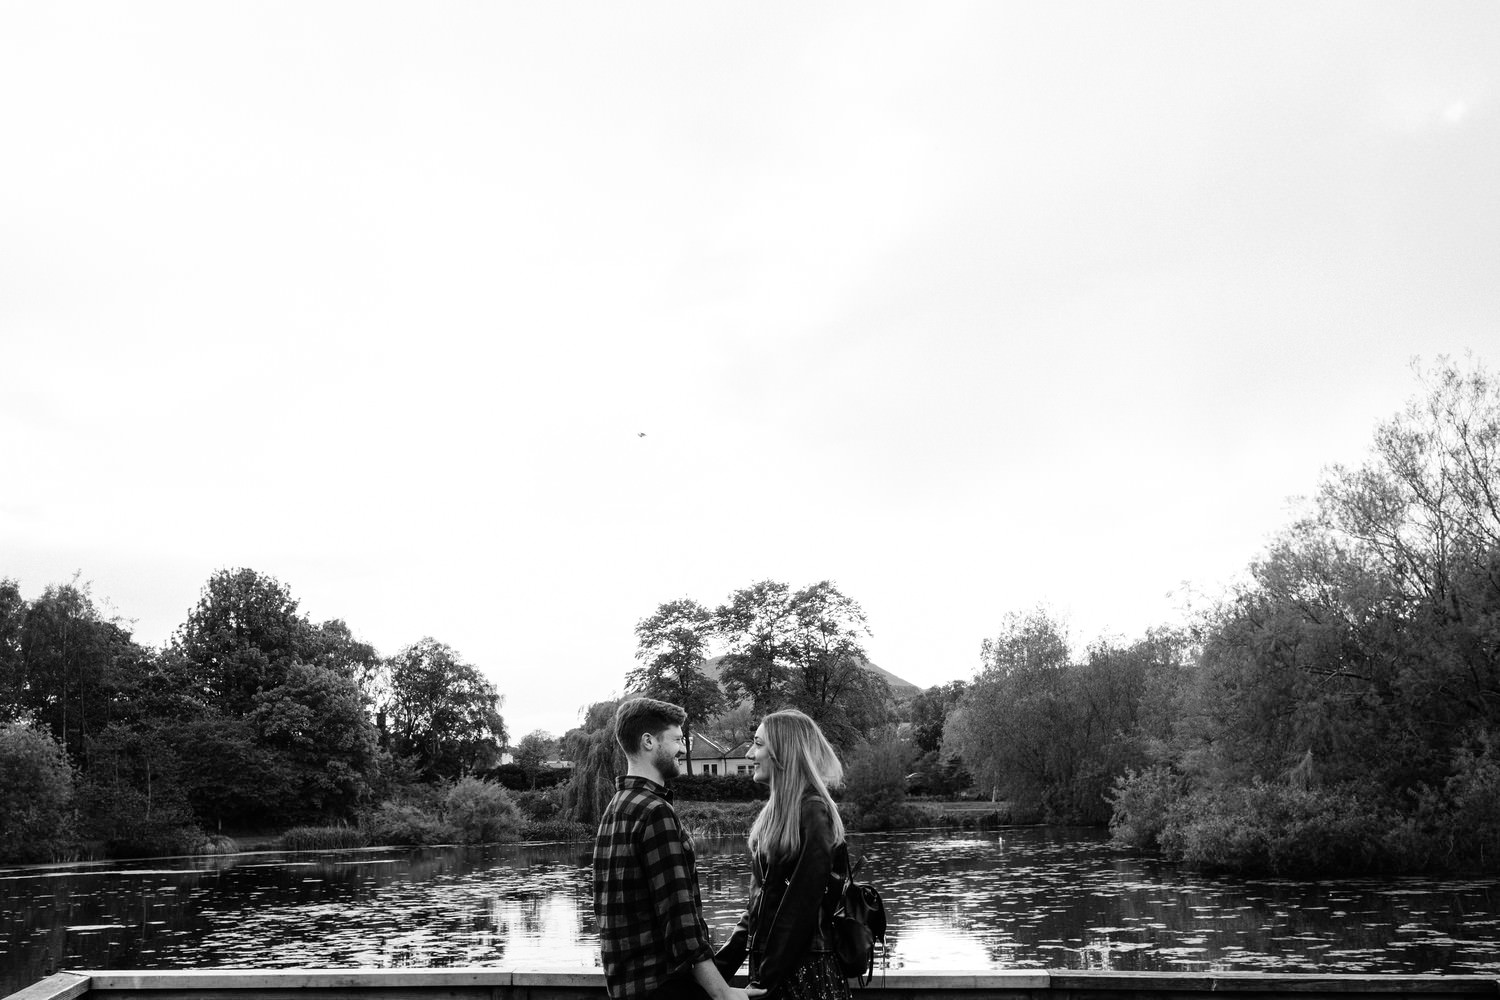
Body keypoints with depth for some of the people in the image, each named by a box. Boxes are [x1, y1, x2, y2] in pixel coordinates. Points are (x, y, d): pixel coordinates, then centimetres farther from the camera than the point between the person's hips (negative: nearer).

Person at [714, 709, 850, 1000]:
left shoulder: (813, 813, -15)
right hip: (769, 964, 8)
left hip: (804, 970, -8)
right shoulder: (775, 812, 10)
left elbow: (802, 906, -18)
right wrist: (721, 963, 7)